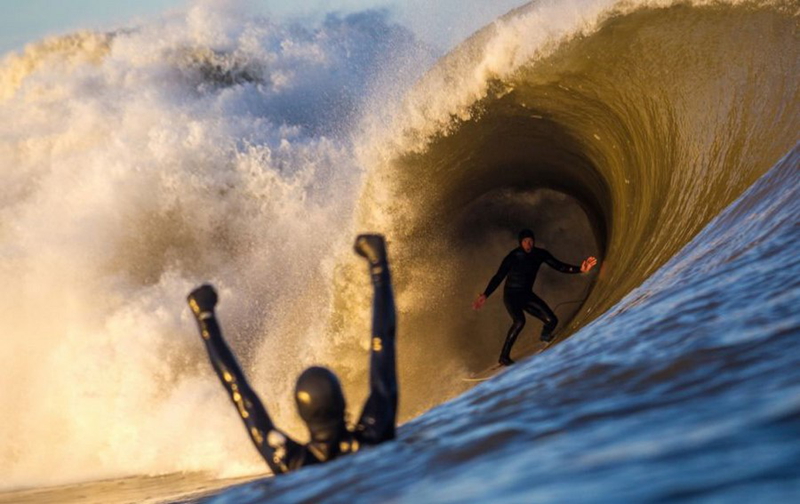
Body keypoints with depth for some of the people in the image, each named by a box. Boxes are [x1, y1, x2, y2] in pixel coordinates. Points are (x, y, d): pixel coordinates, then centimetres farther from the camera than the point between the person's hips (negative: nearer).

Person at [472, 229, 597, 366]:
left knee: (551, 320, -7)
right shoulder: (513, 256, -18)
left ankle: (545, 336, 30)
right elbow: (498, 277, -18)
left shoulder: (540, 254, -6)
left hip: (526, 294, 5)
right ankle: (504, 356, -27)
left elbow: (559, 266, -6)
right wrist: (485, 295, -27)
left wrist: (580, 269, -20)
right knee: (520, 321, -32)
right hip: (511, 294, -5)